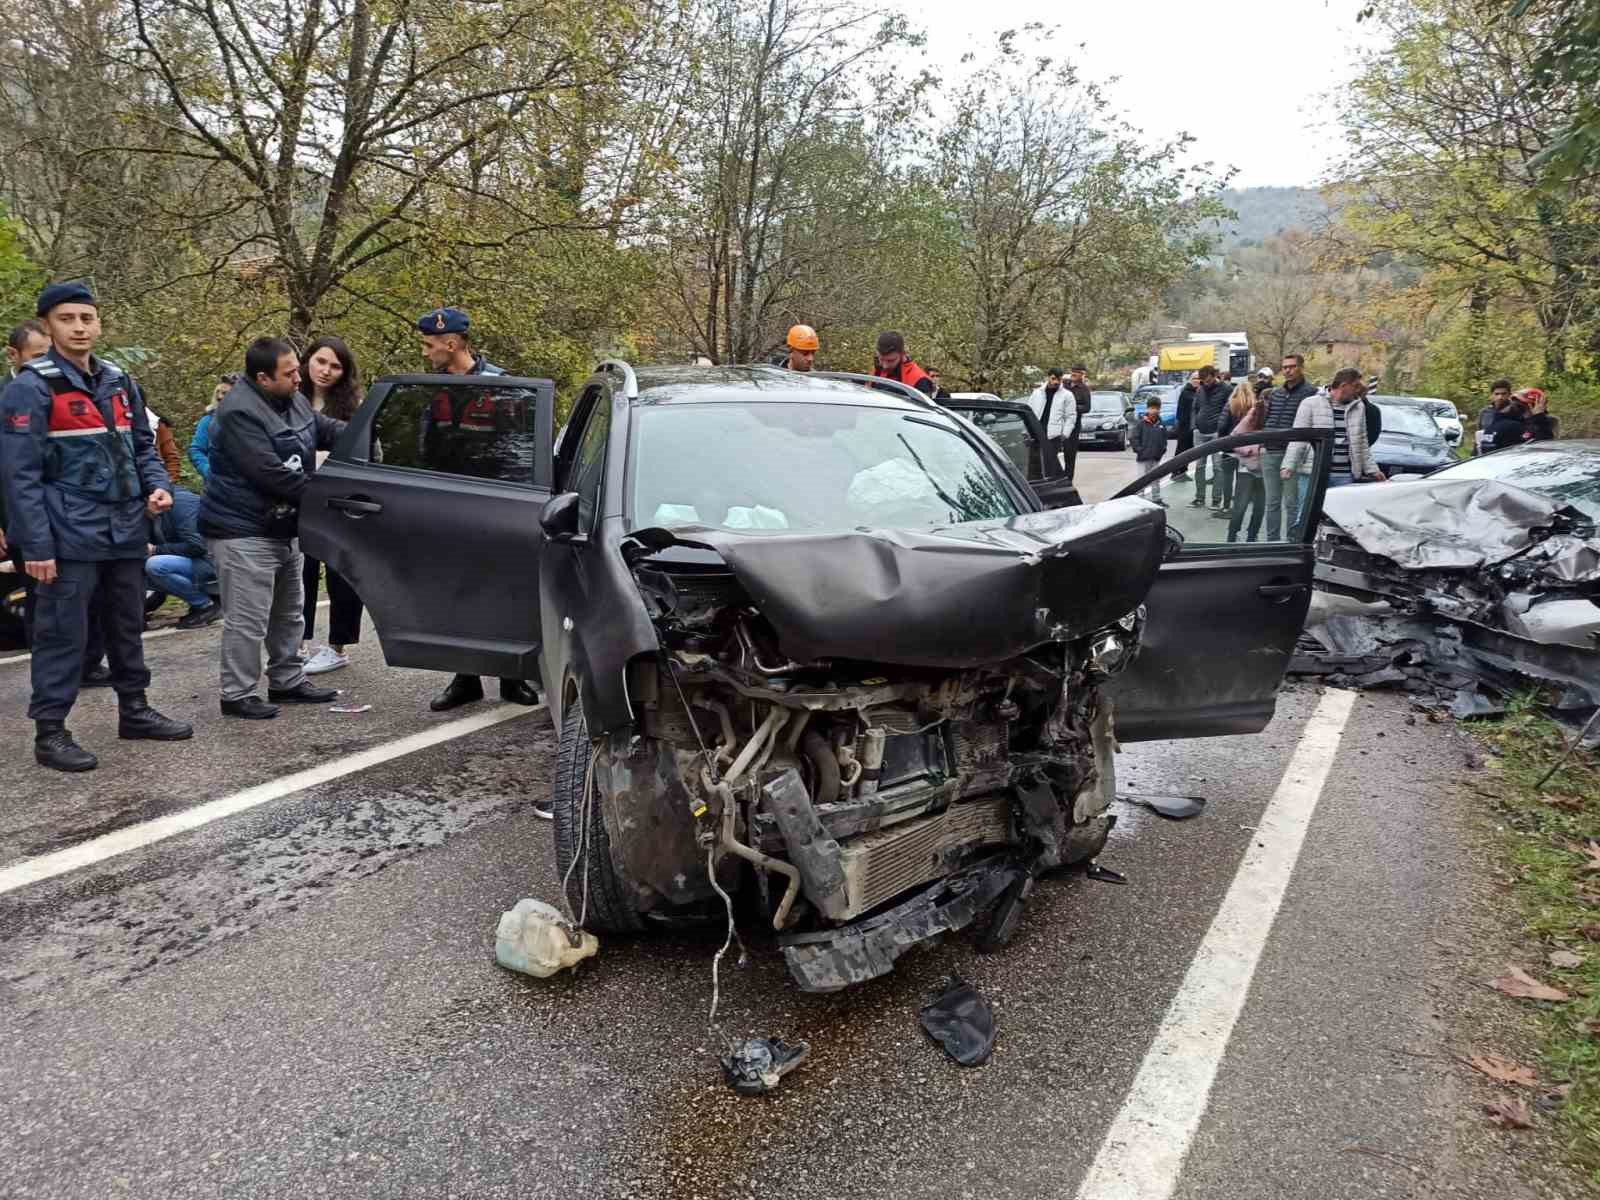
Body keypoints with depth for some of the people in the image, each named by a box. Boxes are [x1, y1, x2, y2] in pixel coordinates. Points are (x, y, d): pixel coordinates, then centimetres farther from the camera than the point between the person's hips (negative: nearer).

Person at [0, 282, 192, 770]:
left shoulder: (120, 382, 12)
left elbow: (142, 446, 21)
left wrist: (157, 485, -1)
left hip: (125, 532, 7)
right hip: (69, 538, -7)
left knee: (127, 627, 17)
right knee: (63, 634, -2)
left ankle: (134, 710, 30)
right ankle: (50, 732, 7)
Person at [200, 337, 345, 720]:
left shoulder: (292, 400, 7)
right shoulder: (239, 412, -22)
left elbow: (326, 429, 16)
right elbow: (270, 473, -27)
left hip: (283, 528, 10)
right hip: (245, 533, -10)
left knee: (288, 615, 19)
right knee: (248, 620, -5)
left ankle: (287, 681, 32)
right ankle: (237, 695, 6)